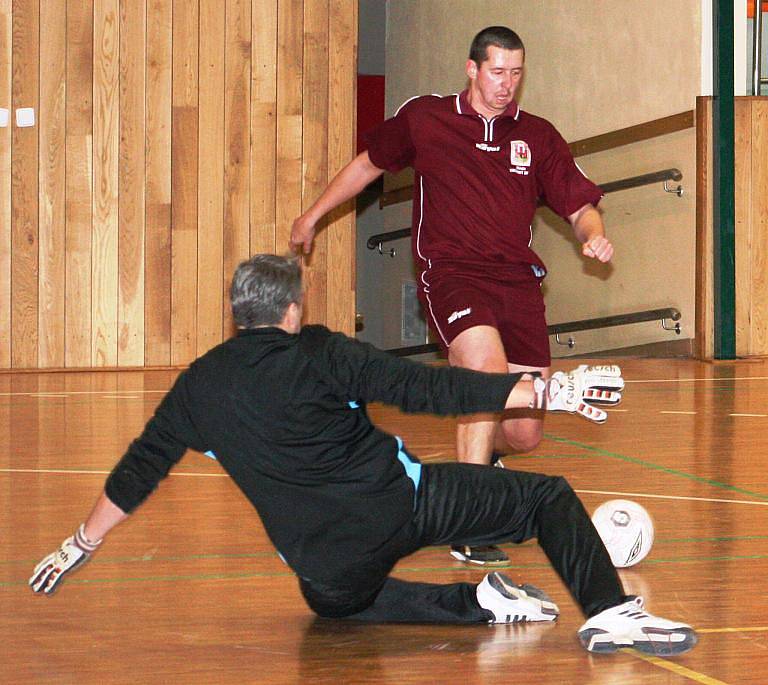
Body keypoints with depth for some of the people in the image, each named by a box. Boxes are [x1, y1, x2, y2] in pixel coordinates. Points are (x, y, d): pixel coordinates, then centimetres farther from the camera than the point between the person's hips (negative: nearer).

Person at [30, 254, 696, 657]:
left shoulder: (199, 386, 7)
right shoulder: (317, 352, -3)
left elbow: (137, 471, 14)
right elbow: (428, 387, -8)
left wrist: (82, 545, 28)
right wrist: (543, 392, -7)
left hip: (327, 561, 3)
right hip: (405, 505, -3)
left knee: (336, 602, 37)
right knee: (547, 498, 8)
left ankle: (476, 602, 19)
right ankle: (609, 613, -7)